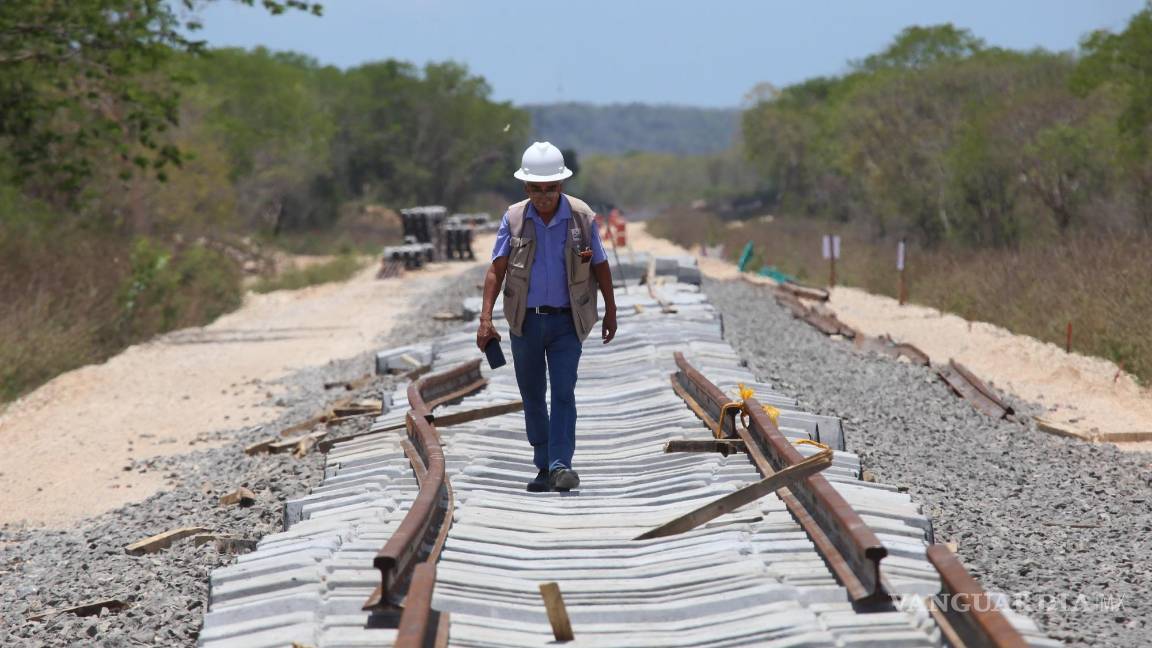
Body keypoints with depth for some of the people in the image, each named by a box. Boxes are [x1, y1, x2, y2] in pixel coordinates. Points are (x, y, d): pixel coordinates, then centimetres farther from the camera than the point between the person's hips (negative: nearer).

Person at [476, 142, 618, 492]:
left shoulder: (581, 217, -4)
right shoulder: (513, 218, -2)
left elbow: (601, 267, 6)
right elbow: (496, 270, -4)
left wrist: (611, 313, 11)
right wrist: (485, 319, -14)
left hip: (566, 322, -2)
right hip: (525, 321, 2)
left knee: (563, 392, -13)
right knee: (532, 395, 9)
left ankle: (561, 464, -16)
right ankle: (543, 466, 21)